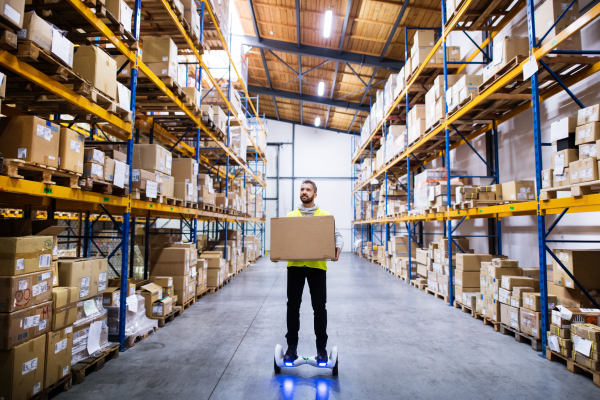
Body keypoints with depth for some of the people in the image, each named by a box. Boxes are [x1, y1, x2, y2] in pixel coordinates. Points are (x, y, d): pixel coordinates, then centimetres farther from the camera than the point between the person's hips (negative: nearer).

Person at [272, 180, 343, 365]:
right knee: (293, 306, 7)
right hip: (295, 266, 2)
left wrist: (338, 247, -20)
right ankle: (291, 347, 20)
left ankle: (321, 347, 18)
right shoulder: (290, 216, 10)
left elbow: (337, 235, 3)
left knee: (319, 307, 4)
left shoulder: (324, 215, 6)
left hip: (317, 266, -1)